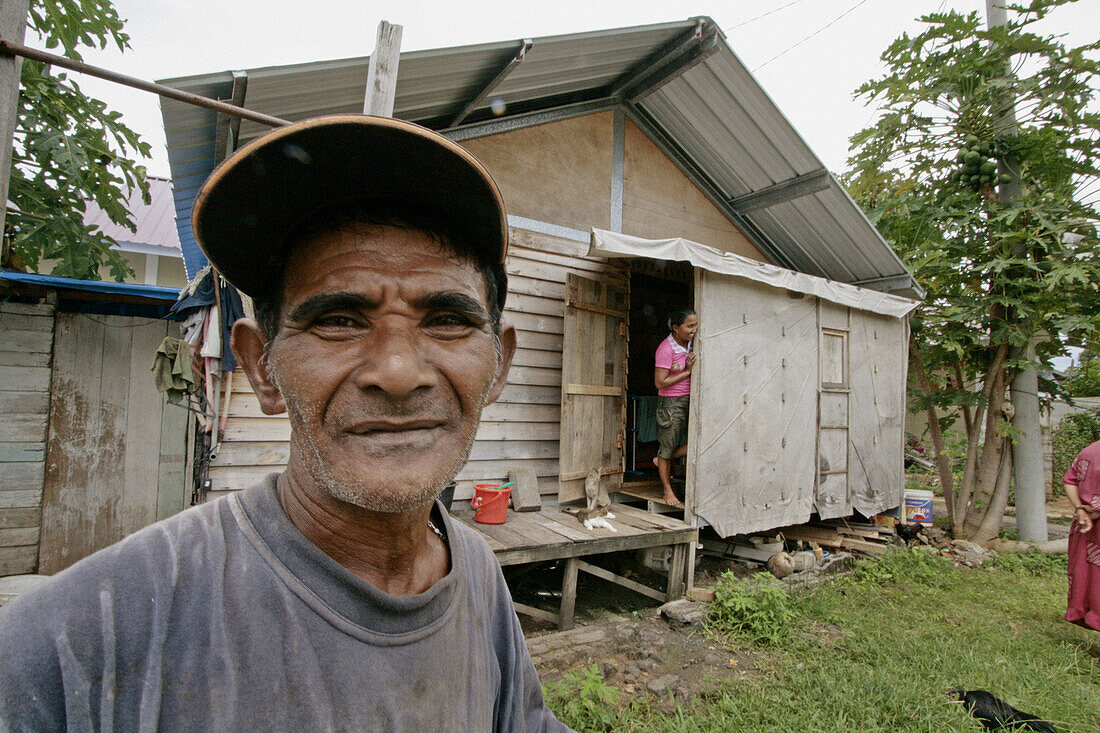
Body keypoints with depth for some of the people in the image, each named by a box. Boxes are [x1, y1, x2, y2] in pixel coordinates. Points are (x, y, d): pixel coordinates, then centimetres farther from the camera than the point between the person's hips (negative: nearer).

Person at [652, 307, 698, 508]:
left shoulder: (689, 345, 7)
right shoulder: (666, 349, -17)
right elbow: (660, 382, -18)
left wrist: (691, 366, 1)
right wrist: (687, 372, -16)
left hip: (689, 400, 7)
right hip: (671, 401, -7)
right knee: (668, 445, 4)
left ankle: (663, 461, 24)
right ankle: (668, 490, 18)